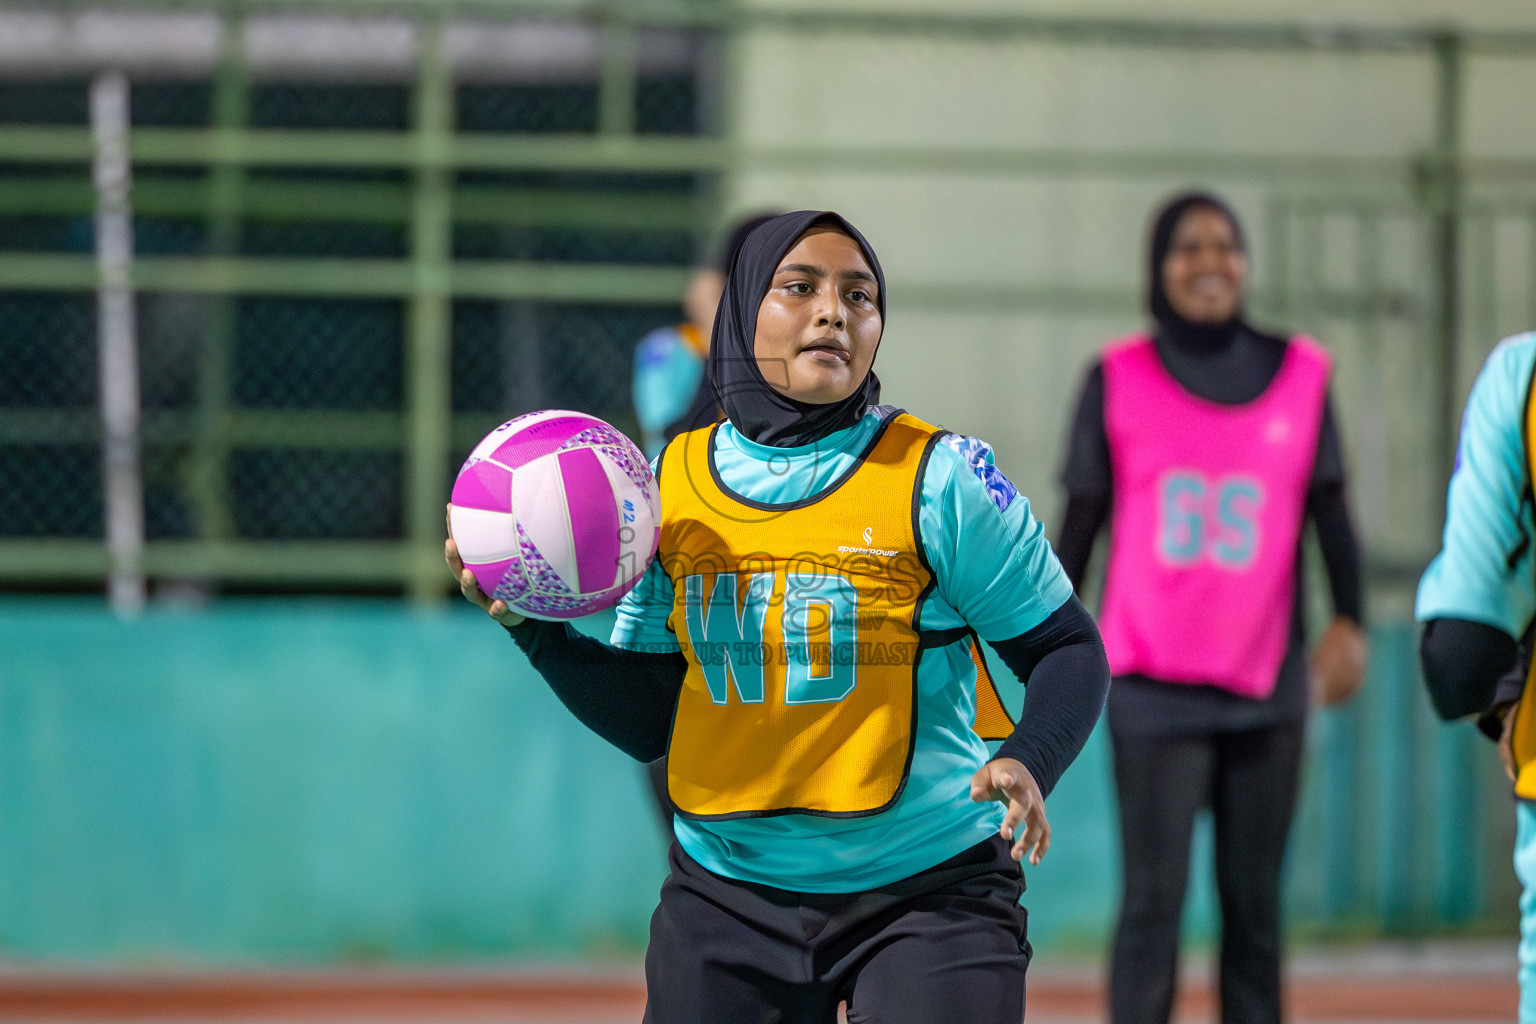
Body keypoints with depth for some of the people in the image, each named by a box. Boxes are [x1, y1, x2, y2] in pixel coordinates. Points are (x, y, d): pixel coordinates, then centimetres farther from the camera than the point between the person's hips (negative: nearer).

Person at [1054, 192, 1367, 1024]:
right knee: (1153, 900, -8)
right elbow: (1081, 518, 6)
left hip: (1266, 682, 2)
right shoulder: (1119, 379, 2)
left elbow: (1329, 509, 8)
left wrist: (1349, 624, -3)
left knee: (1254, 901, 4)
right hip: (1153, 684, -2)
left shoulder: (1298, 375, 6)